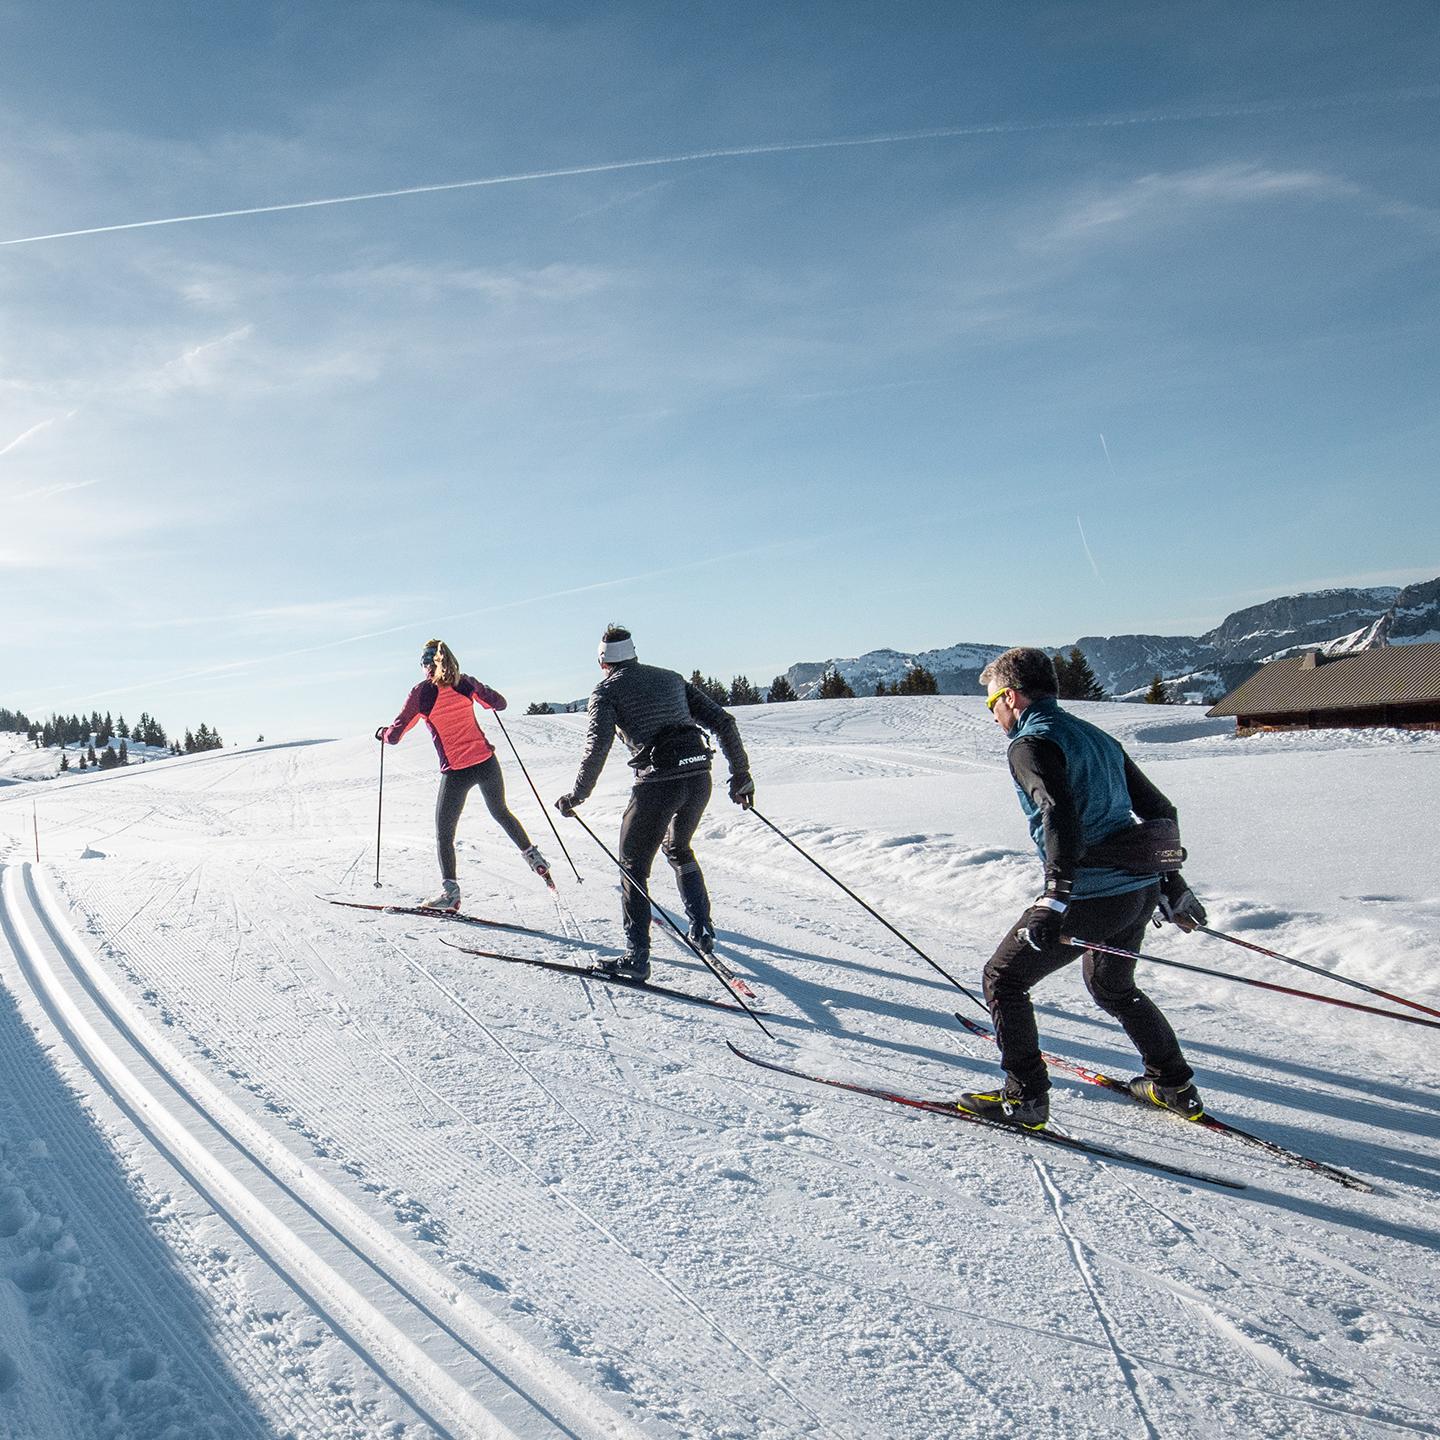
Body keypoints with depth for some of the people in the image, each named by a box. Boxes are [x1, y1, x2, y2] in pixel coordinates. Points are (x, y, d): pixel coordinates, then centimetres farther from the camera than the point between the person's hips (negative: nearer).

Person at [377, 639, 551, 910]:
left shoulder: (421, 693, -7)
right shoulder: (466, 683, 1)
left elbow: (394, 736, -4)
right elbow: (499, 703, 15)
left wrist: (383, 733, 19)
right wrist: (479, 690, 34)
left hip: (456, 772, -4)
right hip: (486, 763, 4)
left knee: (444, 834, 12)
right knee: (501, 812, 29)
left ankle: (450, 891, 10)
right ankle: (534, 857, 31)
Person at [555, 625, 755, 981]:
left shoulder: (607, 690, 6)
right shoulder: (671, 678, 21)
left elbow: (598, 747, -9)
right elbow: (723, 722, 15)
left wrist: (576, 795, 2)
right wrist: (740, 773, 21)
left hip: (658, 781, -6)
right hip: (699, 776, 6)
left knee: (634, 865, 10)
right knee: (679, 849, 30)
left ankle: (636, 957, 7)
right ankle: (702, 932, 31)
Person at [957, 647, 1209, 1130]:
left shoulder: (1031, 744, -9)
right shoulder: (1096, 736, 17)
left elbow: (1060, 813, -27)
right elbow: (1159, 809, 20)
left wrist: (1057, 895, -33)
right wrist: (1171, 881, 27)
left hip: (1091, 894, -9)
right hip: (1141, 889, 9)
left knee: (1003, 979, 7)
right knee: (1113, 987, 31)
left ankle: (1025, 1098, 9)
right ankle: (1175, 1086, 37)